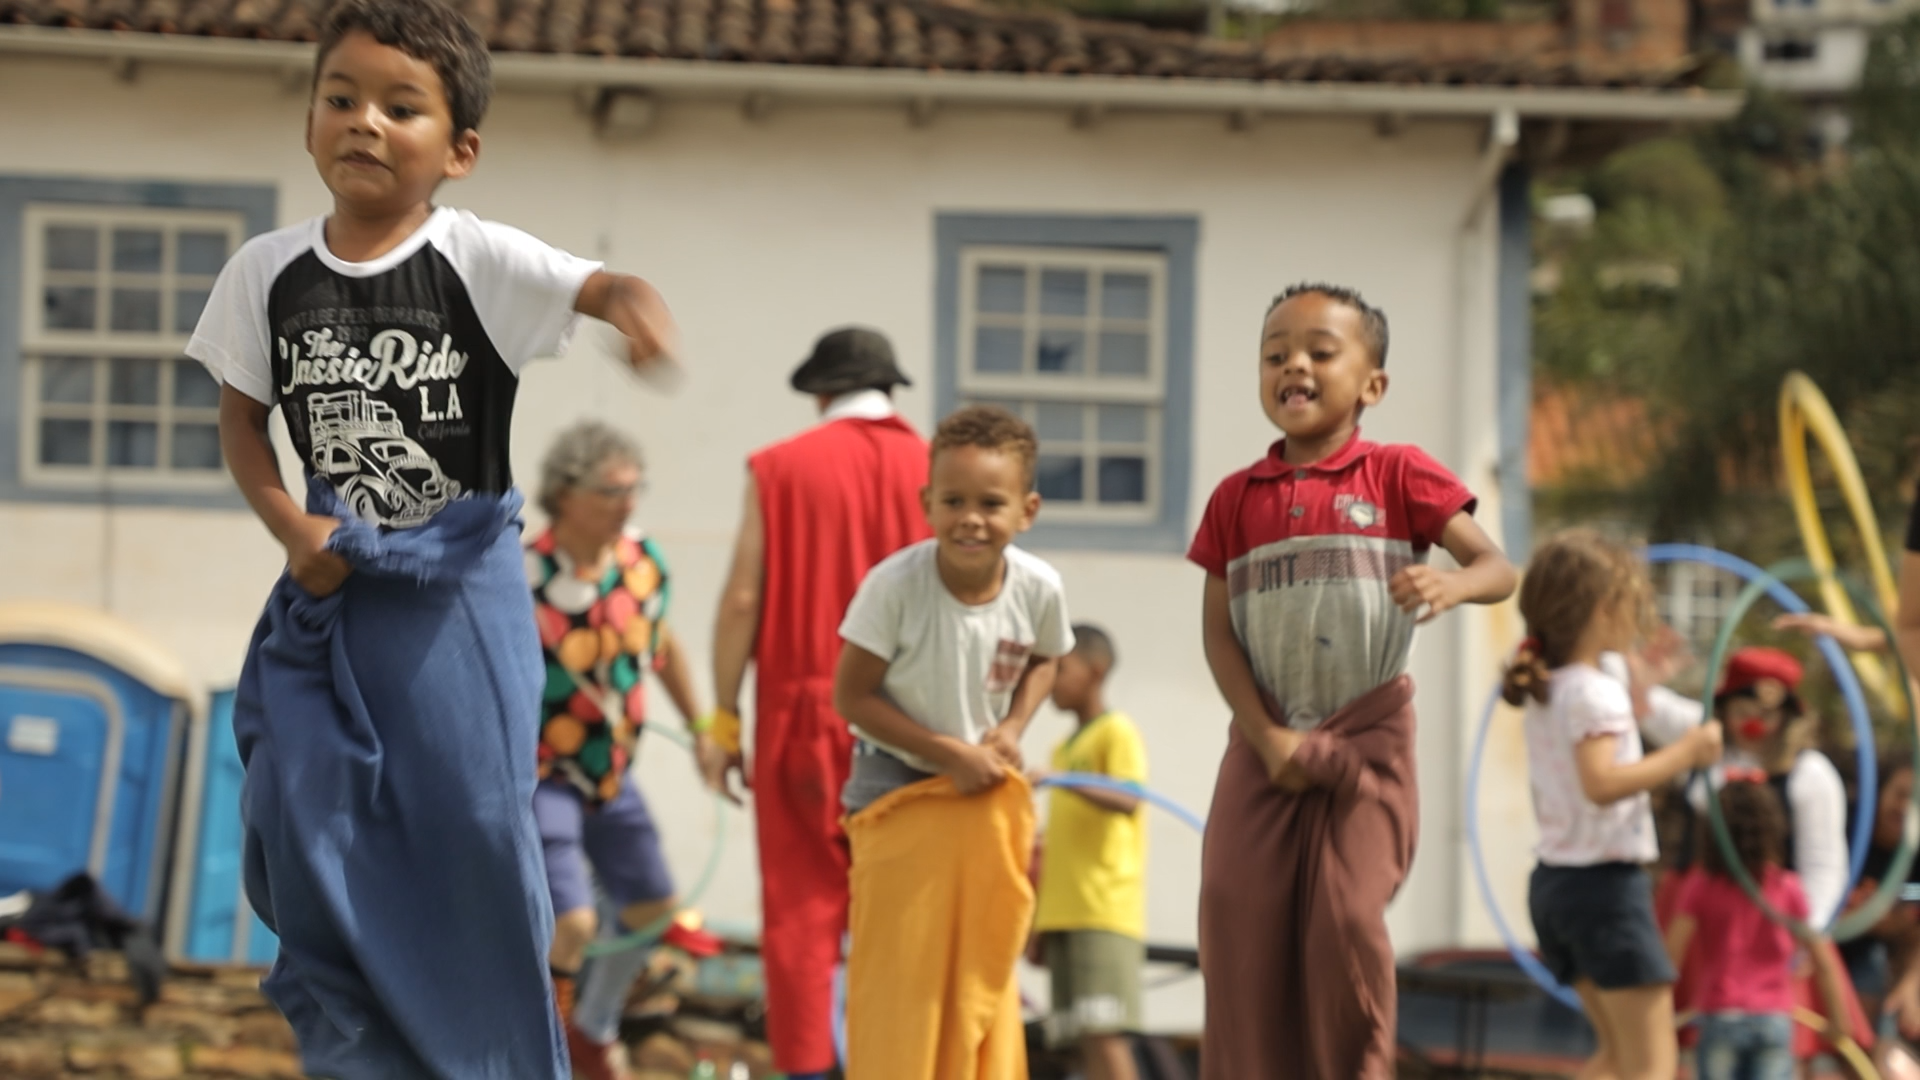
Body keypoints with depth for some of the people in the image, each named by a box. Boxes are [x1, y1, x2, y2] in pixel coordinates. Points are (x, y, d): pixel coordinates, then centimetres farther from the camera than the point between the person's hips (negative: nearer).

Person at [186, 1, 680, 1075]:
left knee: (475, 827, -2)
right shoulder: (268, 272, -1)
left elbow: (598, 287, -27)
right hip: (333, 584, 3)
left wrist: (637, 303, -52)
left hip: (460, 585, -3)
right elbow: (242, 418, 11)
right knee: (304, 827, -2)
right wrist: (293, 529, -6)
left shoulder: (478, 259, -11)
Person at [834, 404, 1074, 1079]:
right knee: (900, 976, -2)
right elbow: (852, 694, -17)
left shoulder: (1038, 589, -13)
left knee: (985, 971, 8)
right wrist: (949, 753, -20)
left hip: (989, 796, 3)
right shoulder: (895, 585, -24)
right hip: (900, 790, -3)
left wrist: (1013, 728, -9)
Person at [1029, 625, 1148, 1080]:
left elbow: (1130, 801, -18)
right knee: (1083, 1040, 2)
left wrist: (1059, 780, -29)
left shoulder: (1117, 733, -2)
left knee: (1103, 1033, -17)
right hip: (1062, 914, 8)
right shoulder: (1064, 749, 22)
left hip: (1105, 910, -8)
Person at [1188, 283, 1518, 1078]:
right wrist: (1266, 738, -9)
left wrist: (1450, 585, -32)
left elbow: (1497, 567, -8)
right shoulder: (1237, 498, 6)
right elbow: (1218, 632, 3)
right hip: (1267, 743, 3)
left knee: (1347, 918, -12)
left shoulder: (1398, 476, -1)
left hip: (1366, 741, -3)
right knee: (1238, 915, -5)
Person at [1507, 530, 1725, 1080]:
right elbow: (1600, 783, -29)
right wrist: (1682, 754, -24)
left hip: (1555, 881, 9)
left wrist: (1639, 684, 31)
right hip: (1606, 883, -9)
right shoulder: (1598, 692, -16)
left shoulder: (1543, 692, 12)